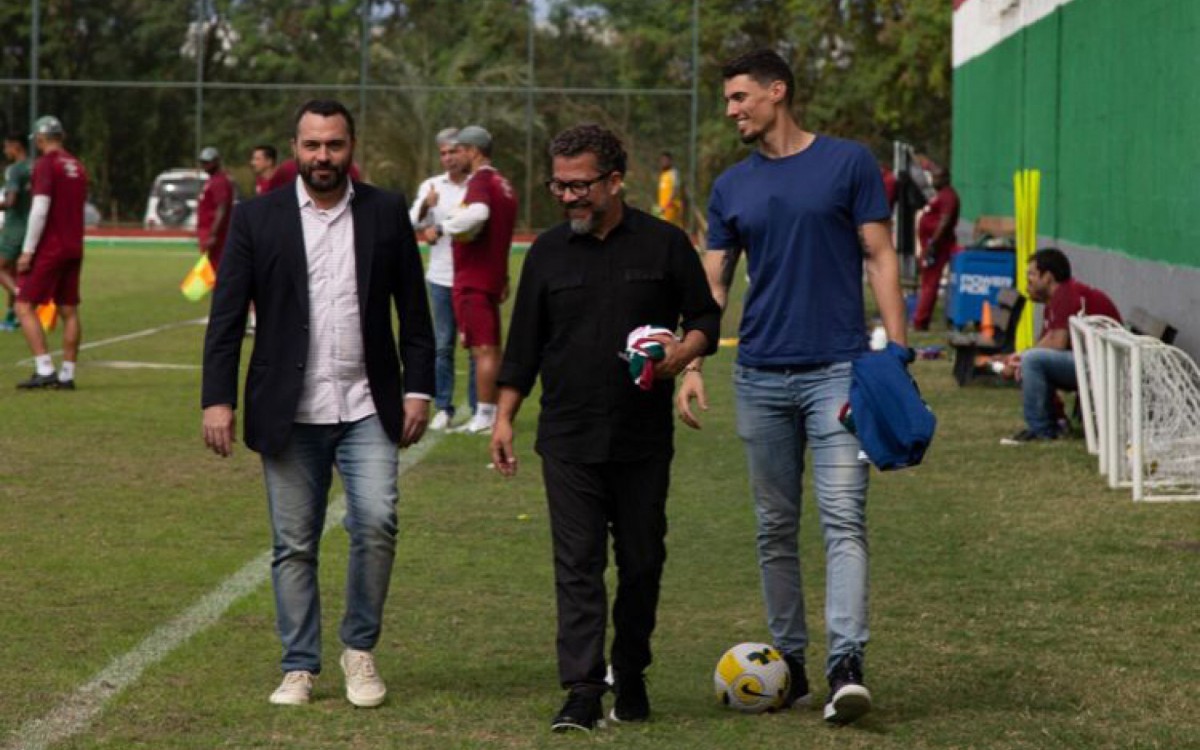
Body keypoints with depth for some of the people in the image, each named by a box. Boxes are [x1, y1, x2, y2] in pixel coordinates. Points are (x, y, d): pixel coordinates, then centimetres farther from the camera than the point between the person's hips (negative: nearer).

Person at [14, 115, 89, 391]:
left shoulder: (45, 165, -11)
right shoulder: (77, 167, 13)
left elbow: (40, 210, -17)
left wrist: (28, 251, -15)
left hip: (48, 249, -8)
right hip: (74, 248, 8)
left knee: (24, 306, -4)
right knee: (69, 311, 9)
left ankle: (44, 370, -14)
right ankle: (67, 375, 9)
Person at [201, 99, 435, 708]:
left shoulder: (387, 213, 5)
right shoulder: (257, 218, 2)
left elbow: (413, 310, 9)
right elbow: (226, 317, 1)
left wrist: (418, 389, 2)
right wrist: (217, 399, -6)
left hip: (367, 407, 0)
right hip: (289, 414, 0)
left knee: (376, 522, -14)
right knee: (294, 544, 4)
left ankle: (359, 646, 6)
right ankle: (299, 668, 13)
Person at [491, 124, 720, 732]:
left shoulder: (664, 244, 1)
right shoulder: (548, 252, 7)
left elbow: (705, 317, 8)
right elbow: (524, 344, 11)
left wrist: (683, 351, -13)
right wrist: (504, 416, 8)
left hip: (643, 440, 0)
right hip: (568, 441, 1)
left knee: (641, 562, 8)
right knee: (576, 563, -5)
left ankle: (631, 677, 23)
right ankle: (582, 690, -7)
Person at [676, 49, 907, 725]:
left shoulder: (849, 163, 0)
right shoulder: (732, 187, 11)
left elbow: (880, 259, 0)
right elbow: (712, 285, 12)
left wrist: (897, 353, -9)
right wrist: (691, 365, -1)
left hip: (837, 369, -4)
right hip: (761, 376, 4)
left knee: (844, 519, -12)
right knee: (775, 529, 8)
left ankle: (847, 667, -19)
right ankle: (789, 665, 16)